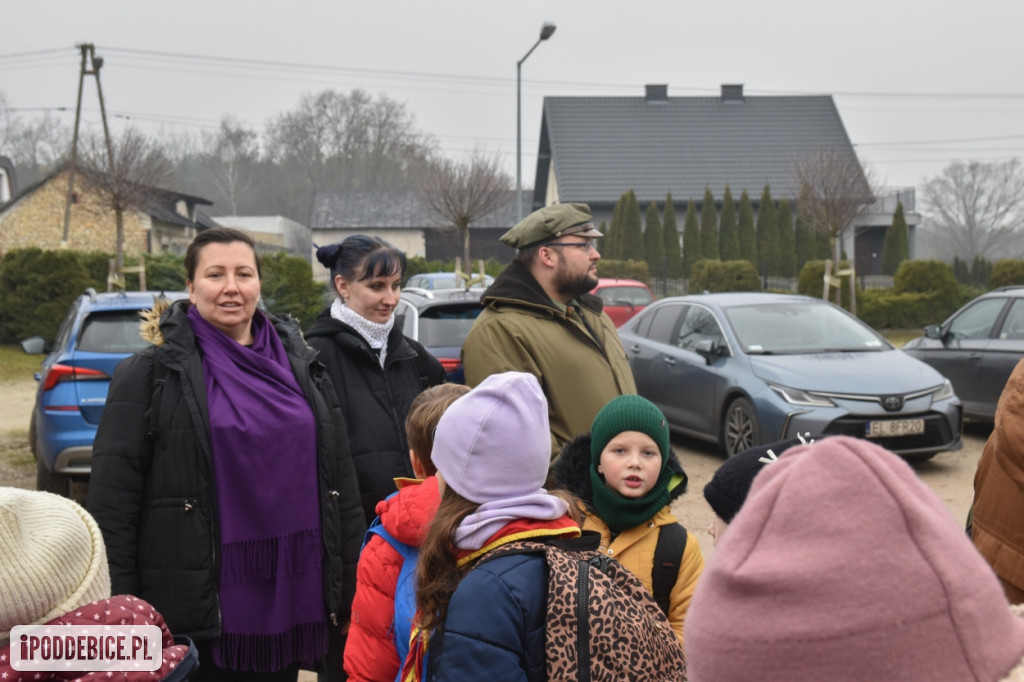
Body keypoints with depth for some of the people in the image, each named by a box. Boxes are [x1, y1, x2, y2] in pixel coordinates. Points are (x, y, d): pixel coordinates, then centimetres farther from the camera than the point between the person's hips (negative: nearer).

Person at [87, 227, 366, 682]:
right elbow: (111, 503, -7)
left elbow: (340, 483, 11)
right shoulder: (152, 373, -4)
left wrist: (350, 588, 9)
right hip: (196, 611, -4)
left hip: (289, 601, 4)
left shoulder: (300, 365, 9)